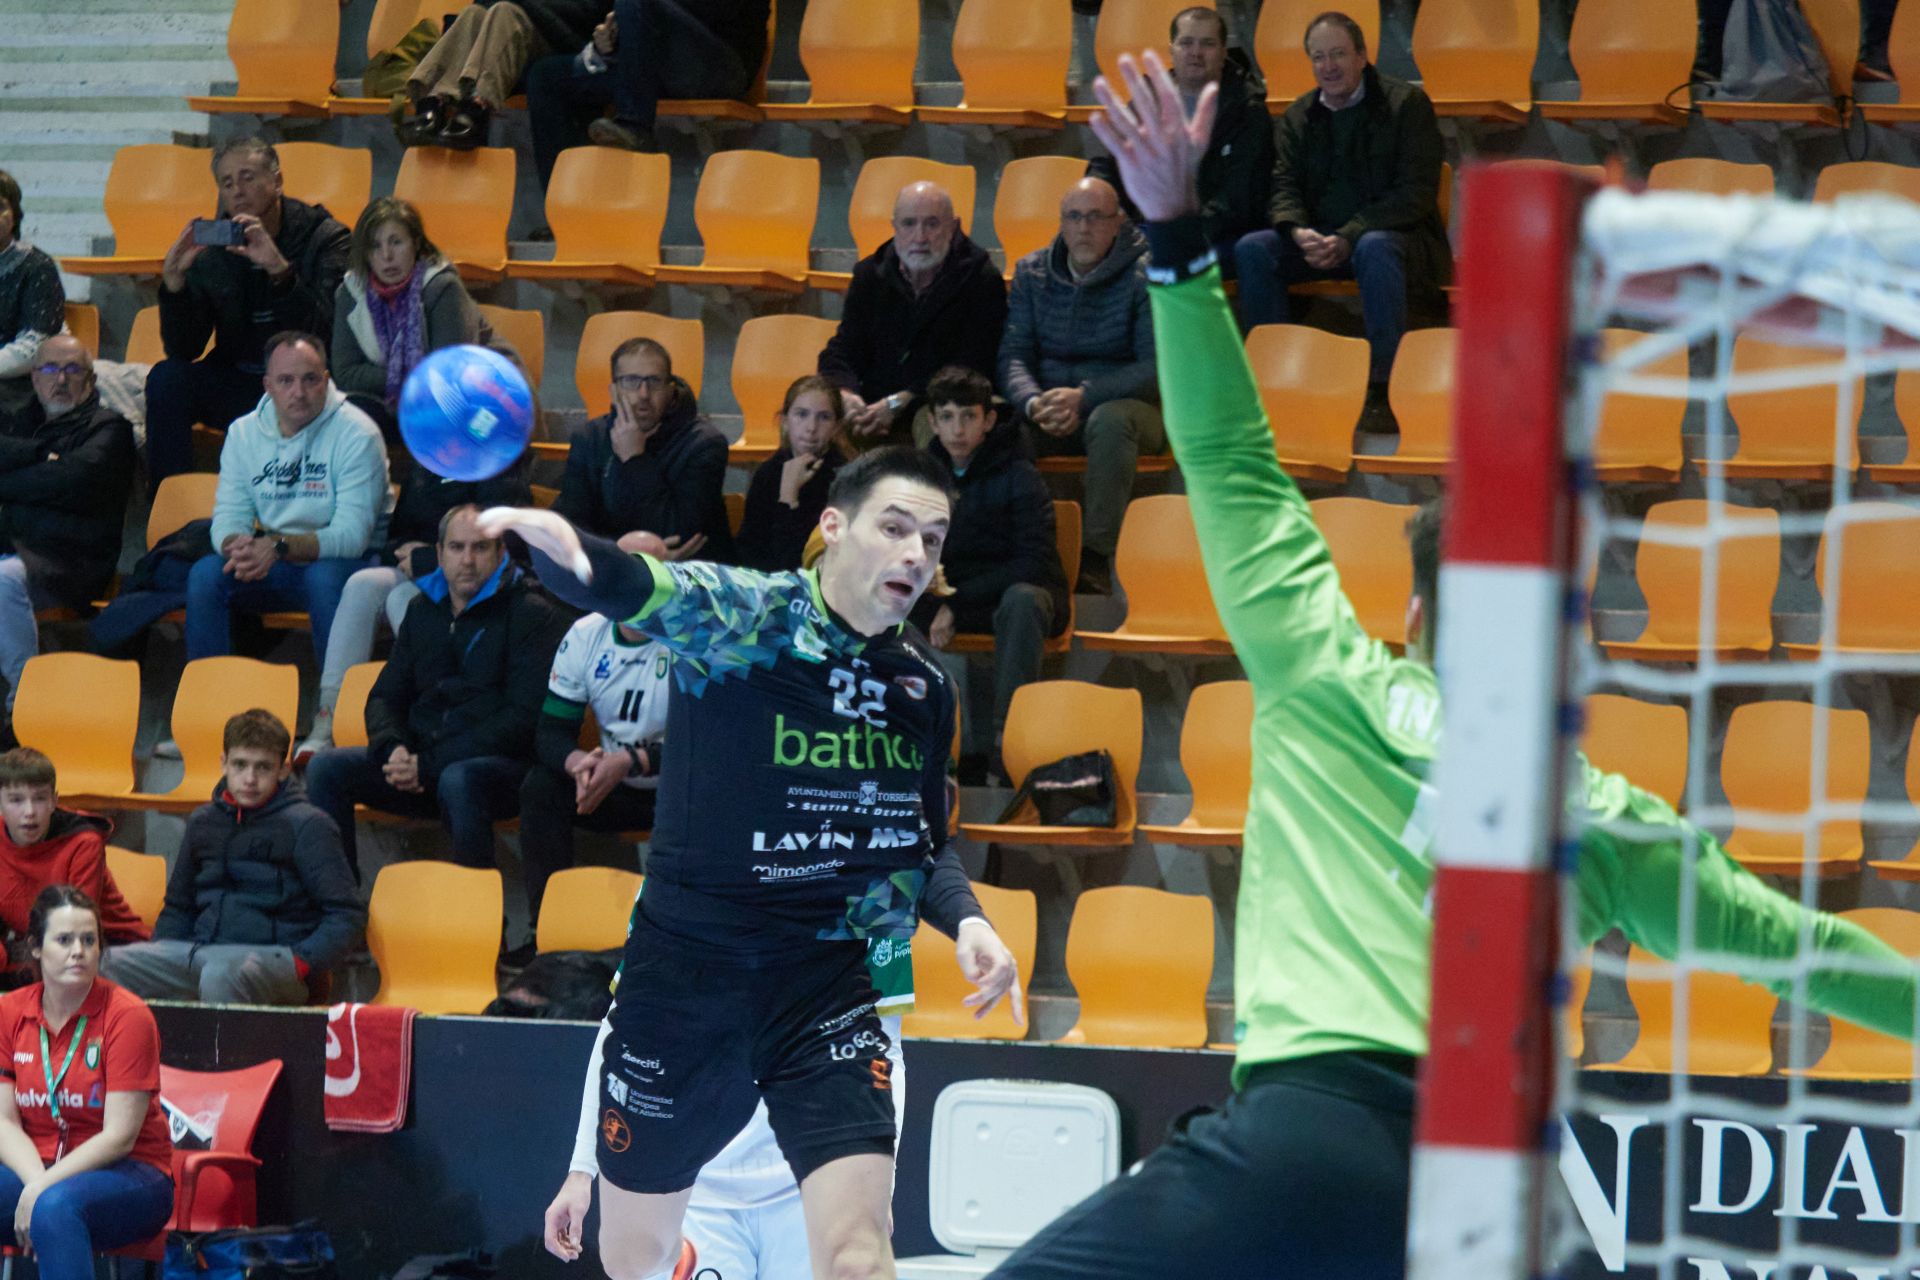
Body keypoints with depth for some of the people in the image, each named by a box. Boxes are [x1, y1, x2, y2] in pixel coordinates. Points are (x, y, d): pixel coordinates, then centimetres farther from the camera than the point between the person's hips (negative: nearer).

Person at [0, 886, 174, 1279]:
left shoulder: (127, 1017, -8)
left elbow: (119, 1137, -12)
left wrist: (43, 1189, -21)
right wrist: (35, 1180, -18)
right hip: (32, 1167, 4)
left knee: (56, 1207, -37)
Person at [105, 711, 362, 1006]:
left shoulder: (306, 825, 3)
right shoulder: (203, 821, 20)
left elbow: (347, 916, -3)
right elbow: (178, 910, 29)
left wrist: (301, 963, -18)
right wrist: (158, 959, 9)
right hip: (200, 951, 6)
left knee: (220, 975, -42)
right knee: (109, 965, -18)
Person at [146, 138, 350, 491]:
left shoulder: (324, 238, -7)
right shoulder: (212, 247, 2)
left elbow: (326, 329, -22)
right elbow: (182, 349, -4)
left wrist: (280, 269, -36)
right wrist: (174, 278, -20)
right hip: (237, 387, 4)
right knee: (166, 379, -21)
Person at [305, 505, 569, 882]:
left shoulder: (531, 614, -1)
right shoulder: (424, 610, 19)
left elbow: (524, 717, -10)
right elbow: (385, 696, 22)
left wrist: (429, 765, -15)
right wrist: (392, 750, -4)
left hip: (503, 764, -6)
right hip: (420, 758, 6)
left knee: (458, 780, -40)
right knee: (326, 768, -14)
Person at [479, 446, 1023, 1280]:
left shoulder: (925, 688, 6)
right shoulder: (744, 614, -10)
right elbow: (629, 588, -30)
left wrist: (965, 919, 0)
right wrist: (562, 548, -54)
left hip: (827, 987, 3)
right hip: (685, 969, -3)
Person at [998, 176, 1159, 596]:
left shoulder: (1146, 275, -6)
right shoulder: (1033, 272, 8)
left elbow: (1158, 368, -14)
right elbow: (1013, 356, 2)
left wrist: (1083, 397, -25)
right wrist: (1034, 403, -21)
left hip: (1123, 403, -3)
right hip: (1046, 404, 3)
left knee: (1110, 420, -40)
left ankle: (1096, 558, -36)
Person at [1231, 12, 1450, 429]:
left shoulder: (1407, 104, -5)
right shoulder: (1299, 116, 11)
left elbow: (1417, 191, -12)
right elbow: (1284, 186, 7)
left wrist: (1349, 237, -22)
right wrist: (1298, 232, -19)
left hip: (1394, 234, -5)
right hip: (1320, 239, 5)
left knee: (1375, 249, -40)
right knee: (1252, 249, -20)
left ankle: (1379, 391, -37)